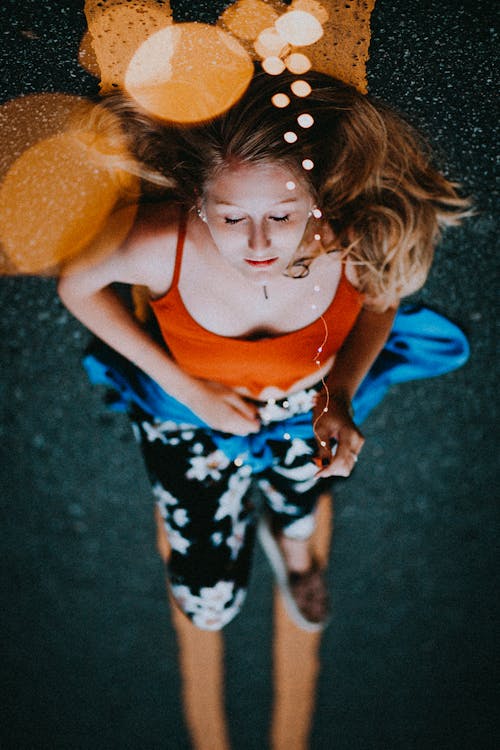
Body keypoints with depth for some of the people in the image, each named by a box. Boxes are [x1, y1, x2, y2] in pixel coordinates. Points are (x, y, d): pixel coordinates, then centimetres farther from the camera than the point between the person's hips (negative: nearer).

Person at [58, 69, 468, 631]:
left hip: (307, 408, 1)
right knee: (209, 607, 12)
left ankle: (292, 540, 67)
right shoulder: (160, 243, -39)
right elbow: (76, 287, -16)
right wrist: (185, 386, -21)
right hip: (191, 409, 0)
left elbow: (380, 301, -9)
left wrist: (340, 394, -26)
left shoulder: (355, 241, -35)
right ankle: (238, 514, 44)